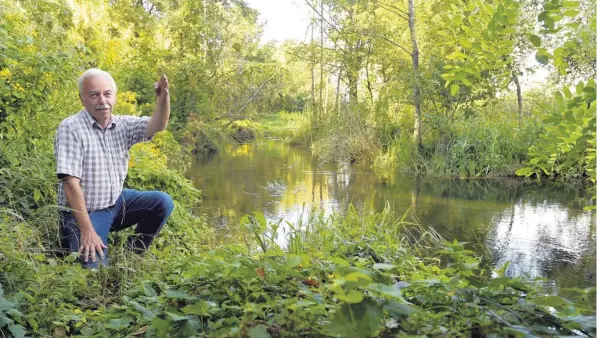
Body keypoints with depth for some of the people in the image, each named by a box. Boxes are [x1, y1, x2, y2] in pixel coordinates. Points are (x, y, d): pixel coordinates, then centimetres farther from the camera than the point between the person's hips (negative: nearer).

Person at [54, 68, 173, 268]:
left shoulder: (123, 125, 0)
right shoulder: (71, 128, -17)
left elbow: (157, 125, -15)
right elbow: (71, 183, -22)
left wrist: (163, 97, -36)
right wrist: (87, 230, -25)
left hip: (116, 203, 6)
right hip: (83, 212, -6)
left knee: (162, 203, -9)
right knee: (96, 269, -19)